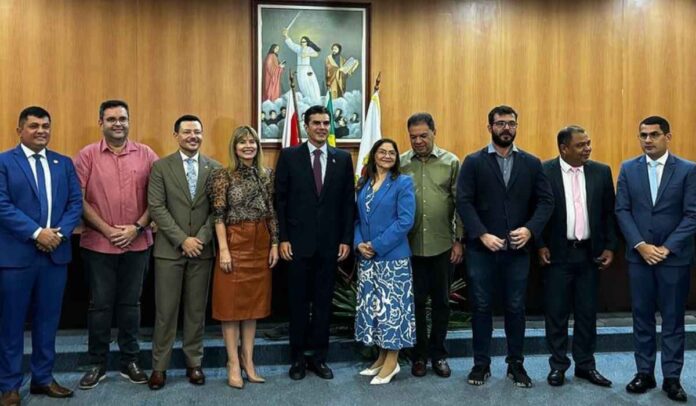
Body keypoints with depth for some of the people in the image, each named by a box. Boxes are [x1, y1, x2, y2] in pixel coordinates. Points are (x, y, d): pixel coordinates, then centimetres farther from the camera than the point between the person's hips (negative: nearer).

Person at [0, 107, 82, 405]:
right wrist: (37, 233, -17)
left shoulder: (64, 163, 11)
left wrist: (60, 233, -10)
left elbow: (76, 202, 5)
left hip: (56, 253, 4)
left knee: (48, 320, 12)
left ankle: (43, 378, 25)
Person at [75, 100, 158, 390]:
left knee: (130, 302, 11)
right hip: (98, 244, -1)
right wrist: (107, 229, -10)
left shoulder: (146, 155, 2)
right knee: (100, 304, 8)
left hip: (137, 244, 1)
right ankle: (97, 364, 21)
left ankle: (130, 362, 22)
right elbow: (79, 199, -4)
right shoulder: (87, 155, -1)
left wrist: (137, 228, -9)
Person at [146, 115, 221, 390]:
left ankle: (194, 363, 21)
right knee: (165, 311, 4)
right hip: (169, 249, -2)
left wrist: (201, 238, -10)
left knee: (197, 310, 10)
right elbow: (156, 208, -7)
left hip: (202, 249, 2)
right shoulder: (161, 167, 0)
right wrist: (182, 240, -13)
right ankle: (159, 367, 15)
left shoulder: (214, 168, 5)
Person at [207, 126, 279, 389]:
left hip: (260, 245, 5)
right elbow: (218, 215, -9)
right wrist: (224, 249, -15)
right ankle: (234, 364, 12)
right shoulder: (224, 175, -5)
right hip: (234, 243, -4)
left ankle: (248, 361, 20)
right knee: (231, 303, 2)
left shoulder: (266, 175, 7)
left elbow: (272, 213, 9)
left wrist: (274, 244, 5)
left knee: (254, 303, 10)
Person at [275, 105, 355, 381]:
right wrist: (282, 238, -6)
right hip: (299, 241, -2)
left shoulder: (343, 158, 6)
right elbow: (280, 200, -1)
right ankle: (298, 358, 21)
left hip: (330, 242, 2)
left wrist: (346, 239, 0)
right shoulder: (289, 156, 0)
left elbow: (348, 202, 6)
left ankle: (318, 357, 22)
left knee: (323, 301, 9)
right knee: (299, 301, 8)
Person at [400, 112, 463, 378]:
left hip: (443, 245, 0)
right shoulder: (400, 163, 0)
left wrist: (459, 240, -1)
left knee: (441, 301, 11)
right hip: (411, 246, 0)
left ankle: (438, 354, 26)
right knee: (416, 301, 10)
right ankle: (419, 355, 24)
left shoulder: (451, 162, 0)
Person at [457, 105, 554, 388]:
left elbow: (546, 201, 2)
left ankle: (516, 364, 23)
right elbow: (464, 202, -7)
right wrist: (482, 235, -17)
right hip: (481, 248, -1)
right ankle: (481, 363, 19)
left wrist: (530, 229, -14)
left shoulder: (531, 163, 7)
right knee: (481, 307, 6)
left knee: (516, 308, 9)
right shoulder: (473, 162, 1)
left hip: (517, 249, 2)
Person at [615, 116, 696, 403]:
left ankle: (672, 377, 16)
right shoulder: (628, 169, 5)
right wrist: (641, 245, -10)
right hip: (639, 255, 2)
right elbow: (622, 211, 0)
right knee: (642, 316, 8)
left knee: (673, 318, 6)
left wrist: (667, 248, -12)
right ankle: (644, 373, 19)